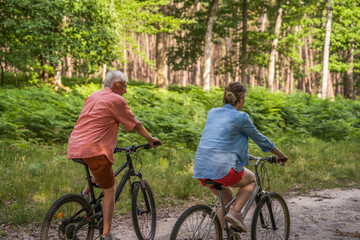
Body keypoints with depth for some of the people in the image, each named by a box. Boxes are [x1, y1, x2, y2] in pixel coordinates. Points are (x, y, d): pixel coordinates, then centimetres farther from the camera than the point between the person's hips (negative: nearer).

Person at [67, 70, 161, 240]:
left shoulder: (93, 96, 20)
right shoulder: (116, 100, -3)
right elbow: (134, 124, 4)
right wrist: (150, 139, 19)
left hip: (74, 148, 8)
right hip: (94, 149, -8)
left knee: (102, 164, 35)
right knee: (110, 190, 3)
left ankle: (86, 193, 17)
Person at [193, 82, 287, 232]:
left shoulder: (212, 113, 16)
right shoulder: (241, 117, -1)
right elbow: (261, 140, 10)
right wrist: (280, 155, 26)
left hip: (201, 169, 6)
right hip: (222, 168, -6)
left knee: (226, 197, 30)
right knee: (252, 180, 23)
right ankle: (235, 212, 2)